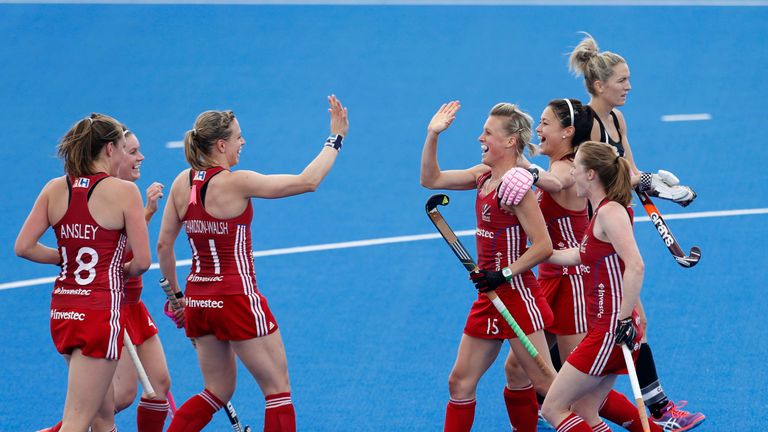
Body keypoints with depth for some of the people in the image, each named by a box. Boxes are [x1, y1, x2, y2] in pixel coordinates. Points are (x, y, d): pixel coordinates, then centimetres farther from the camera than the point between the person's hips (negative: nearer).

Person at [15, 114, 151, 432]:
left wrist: (66, 257, 13)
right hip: (101, 311, -6)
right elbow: (142, 261, -9)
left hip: (62, 310, 6)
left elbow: (23, 247, 0)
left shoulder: (55, 189, 4)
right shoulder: (124, 191, -9)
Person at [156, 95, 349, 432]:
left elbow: (163, 246, 8)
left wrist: (174, 293, 19)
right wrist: (335, 139, -4)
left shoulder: (182, 182, 2)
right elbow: (307, 181, -16)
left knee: (217, 391, 19)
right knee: (278, 389, 6)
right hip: (236, 299, -7)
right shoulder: (235, 183, -17)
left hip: (199, 300, 7)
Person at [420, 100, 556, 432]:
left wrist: (504, 274, -21)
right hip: (490, 297, 9)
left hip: (517, 295, -9)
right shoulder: (485, 176, 7)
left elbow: (543, 246, -21)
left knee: (544, 382, -5)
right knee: (460, 381, 10)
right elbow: (431, 180, 15)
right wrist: (432, 135, 6)